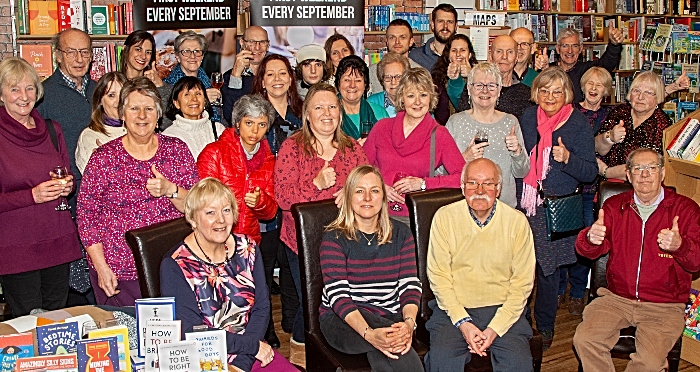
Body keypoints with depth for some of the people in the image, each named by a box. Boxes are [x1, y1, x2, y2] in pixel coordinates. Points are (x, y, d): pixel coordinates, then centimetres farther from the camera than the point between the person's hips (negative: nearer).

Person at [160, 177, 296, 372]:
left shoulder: (247, 248, 5)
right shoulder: (175, 266, -9)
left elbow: (261, 307, 2)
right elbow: (192, 334, -12)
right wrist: (253, 345, -11)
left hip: (251, 355, 4)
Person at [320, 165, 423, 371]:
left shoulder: (401, 234, 10)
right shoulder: (334, 238, -2)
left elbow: (410, 285, 2)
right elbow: (338, 295, -13)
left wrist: (409, 323, -20)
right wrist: (369, 333, -30)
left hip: (388, 319, 3)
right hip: (342, 320, -2)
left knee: (381, 354, -32)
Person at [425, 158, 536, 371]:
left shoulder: (517, 221, 0)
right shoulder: (444, 217, -1)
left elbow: (522, 283, 0)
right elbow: (438, 276, -2)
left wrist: (495, 328, -10)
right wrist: (462, 322, -12)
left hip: (503, 309, 1)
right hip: (454, 308, 0)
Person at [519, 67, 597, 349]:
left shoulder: (578, 123, -4)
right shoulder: (527, 117, 7)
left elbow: (590, 172, -8)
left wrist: (567, 158, -22)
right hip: (526, 203, 3)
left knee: (548, 265, 4)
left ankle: (545, 326, 22)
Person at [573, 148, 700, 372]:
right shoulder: (614, 206, 7)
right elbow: (589, 251, 0)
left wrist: (679, 246, -31)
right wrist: (590, 238, -26)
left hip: (664, 306, -2)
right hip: (616, 298, 2)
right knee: (584, 339, -21)